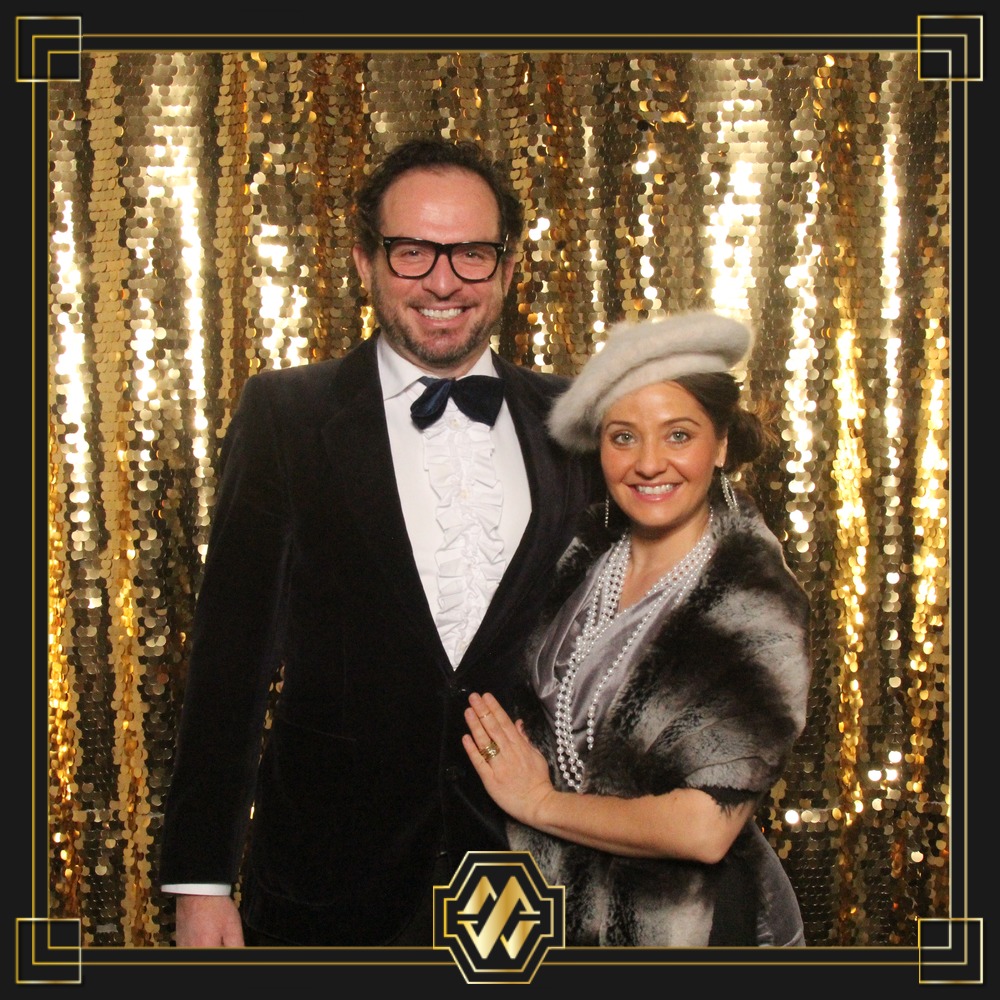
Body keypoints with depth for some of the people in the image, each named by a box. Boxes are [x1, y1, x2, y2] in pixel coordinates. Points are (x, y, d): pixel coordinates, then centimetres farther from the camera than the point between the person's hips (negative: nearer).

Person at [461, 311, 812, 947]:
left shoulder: (757, 606, -20)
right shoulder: (587, 556, -3)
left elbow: (704, 829, -26)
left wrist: (538, 801, -16)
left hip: (693, 925, -5)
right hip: (566, 910, 5)